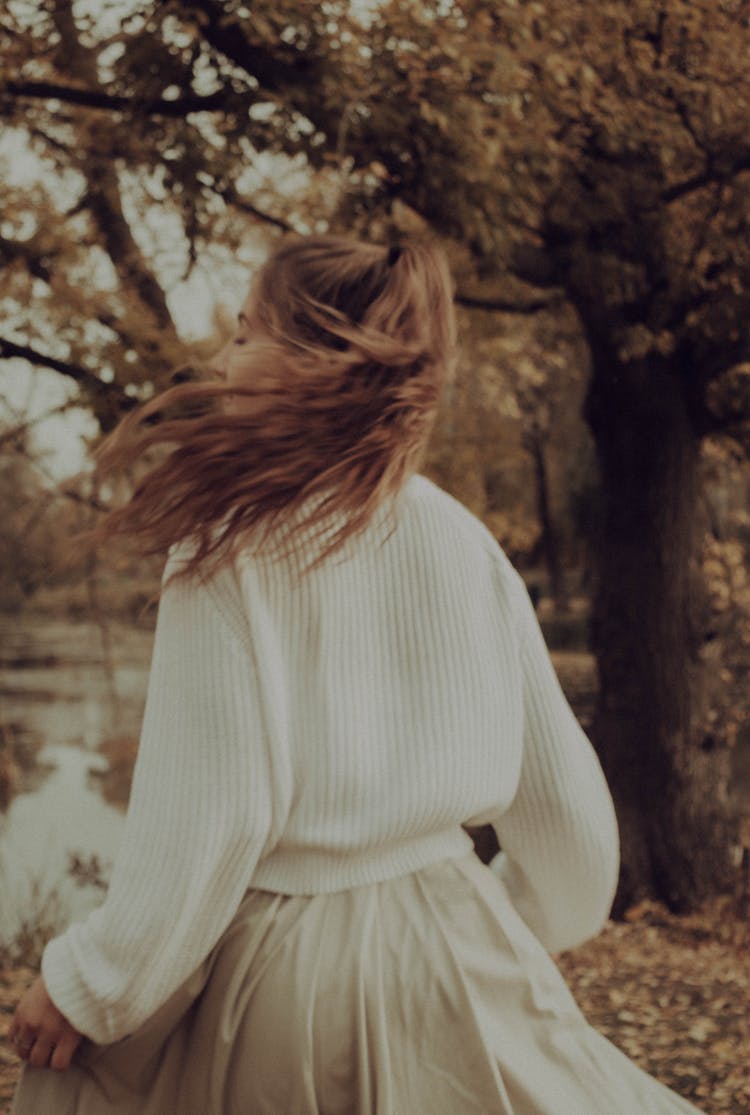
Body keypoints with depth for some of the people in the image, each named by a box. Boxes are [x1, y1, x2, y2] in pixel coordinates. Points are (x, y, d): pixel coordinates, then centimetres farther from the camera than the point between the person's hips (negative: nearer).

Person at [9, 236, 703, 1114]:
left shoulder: (227, 545, -13)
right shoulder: (467, 544, 1)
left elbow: (207, 807, -16)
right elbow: (559, 784, 7)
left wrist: (90, 984, -4)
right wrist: (534, 925, 24)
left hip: (275, 967, -4)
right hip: (454, 948, 4)